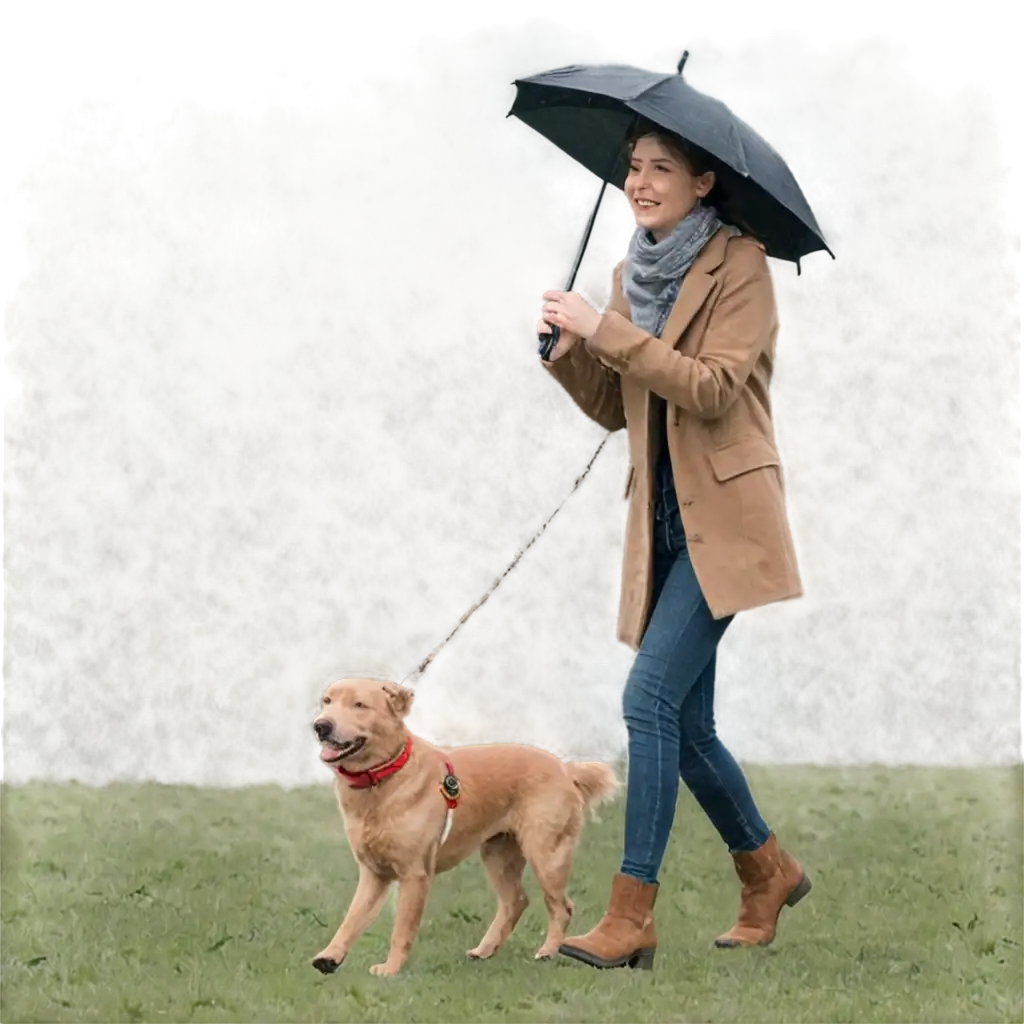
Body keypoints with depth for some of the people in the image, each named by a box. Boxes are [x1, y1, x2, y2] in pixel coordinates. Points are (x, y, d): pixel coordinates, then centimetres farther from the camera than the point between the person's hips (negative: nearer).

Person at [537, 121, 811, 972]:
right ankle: (769, 871, 30)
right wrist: (570, 352, -3)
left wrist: (604, 331, -20)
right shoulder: (634, 273, 14)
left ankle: (632, 915, -19)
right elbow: (612, 410, 16)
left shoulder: (742, 266, -7)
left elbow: (713, 387, -18)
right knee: (687, 724, 9)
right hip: (662, 516, 8)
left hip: (722, 515, -8)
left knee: (652, 695, -18)